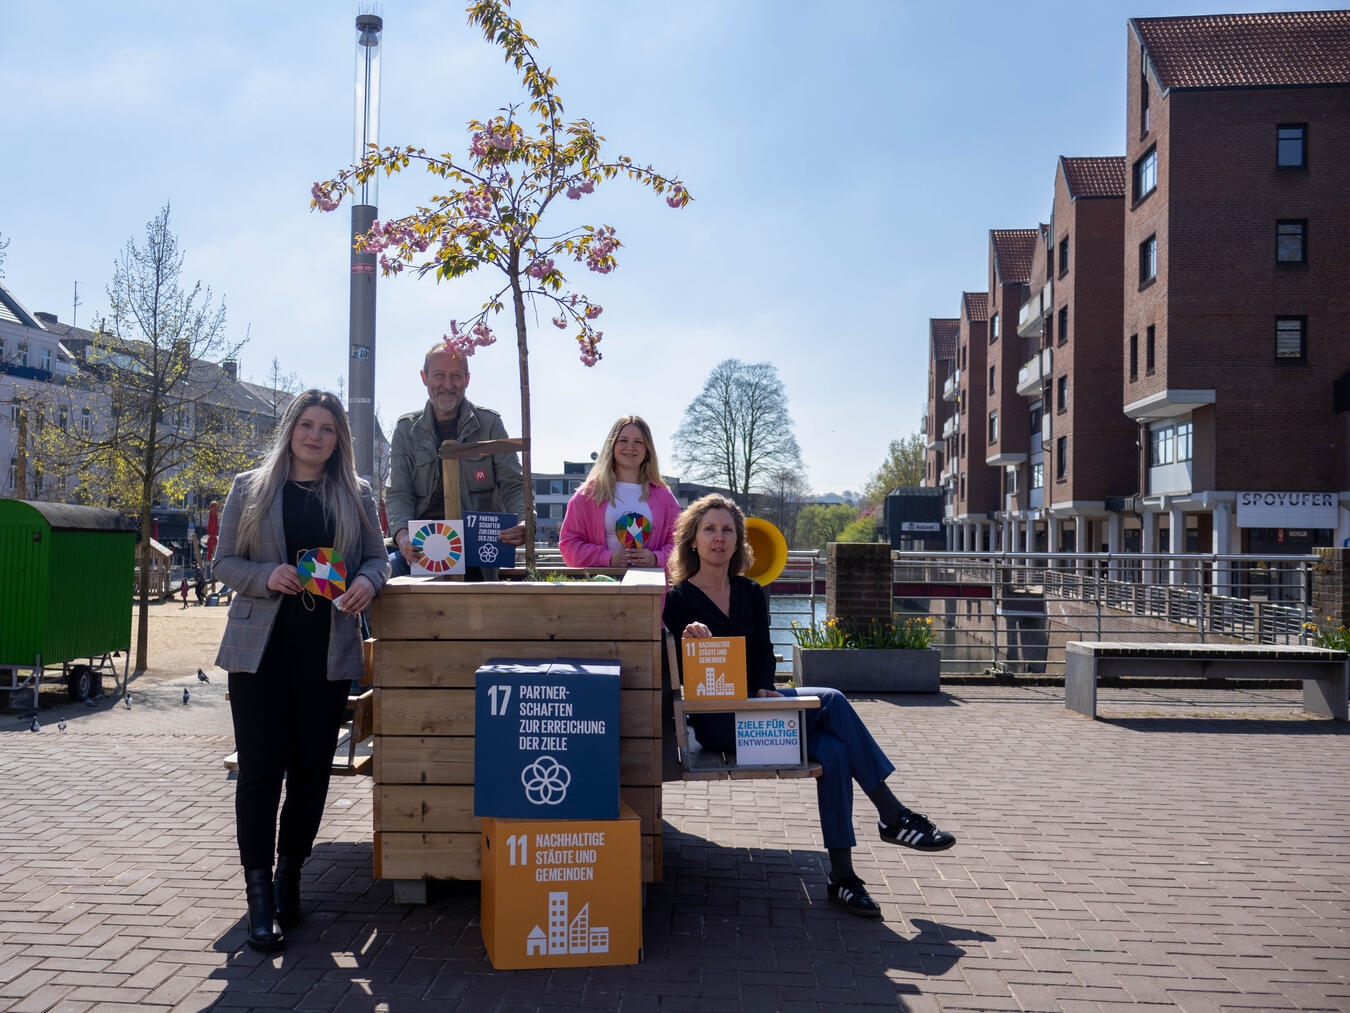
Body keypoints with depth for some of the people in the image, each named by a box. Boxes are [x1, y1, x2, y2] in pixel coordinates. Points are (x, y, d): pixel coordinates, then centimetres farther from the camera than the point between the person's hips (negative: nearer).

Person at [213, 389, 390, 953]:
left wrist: (367, 581, -12)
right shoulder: (250, 488, 6)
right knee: (260, 769, -3)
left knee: (312, 768, 7)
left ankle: (289, 876, 25)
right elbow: (224, 561, 6)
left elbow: (377, 555, 11)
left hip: (328, 649, 2)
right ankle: (260, 896, 3)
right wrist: (268, 577, -14)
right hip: (261, 646, -1)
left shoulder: (357, 495, 10)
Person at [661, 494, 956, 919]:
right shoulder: (679, 600, 1)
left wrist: (766, 689, -11)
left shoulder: (751, 593, 15)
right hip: (716, 721, -5)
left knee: (833, 751, -23)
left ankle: (842, 877, -18)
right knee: (830, 701, -23)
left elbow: (764, 655, 10)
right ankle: (892, 816, -14)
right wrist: (690, 641, -27)